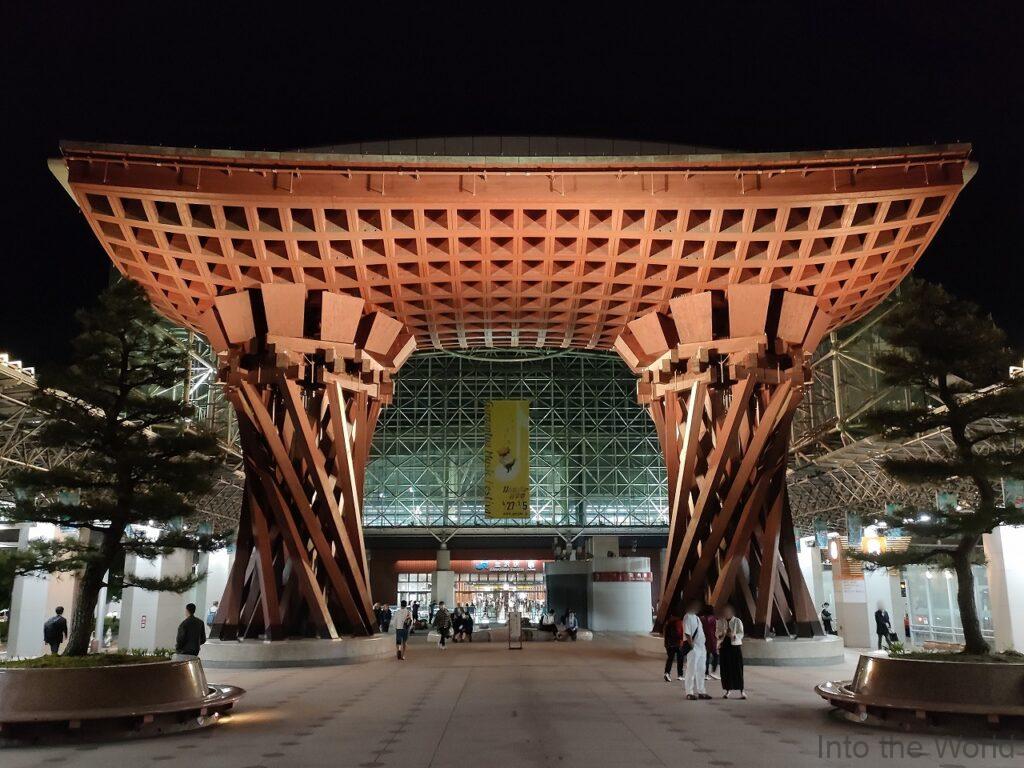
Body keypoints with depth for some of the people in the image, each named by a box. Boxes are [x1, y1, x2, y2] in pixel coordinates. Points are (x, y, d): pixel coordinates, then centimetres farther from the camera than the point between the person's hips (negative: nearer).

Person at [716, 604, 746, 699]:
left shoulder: (737, 621, 1)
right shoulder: (720, 622, 9)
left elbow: (741, 634, -4)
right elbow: (716, 633, 8)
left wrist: (734, 635, -24)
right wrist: (721, 634, -15)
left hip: (735, 646, -2)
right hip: (723, 646, 2)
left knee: (737, 669, -5)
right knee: (725, 669, 1)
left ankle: (742, 690, 0)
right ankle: (727, 690, 10)